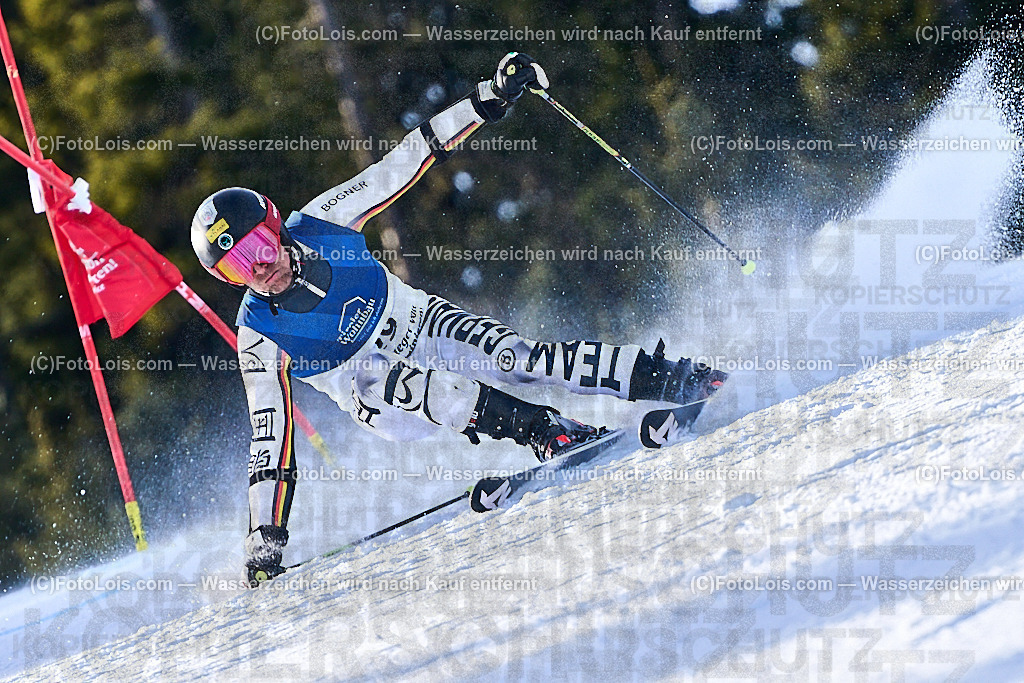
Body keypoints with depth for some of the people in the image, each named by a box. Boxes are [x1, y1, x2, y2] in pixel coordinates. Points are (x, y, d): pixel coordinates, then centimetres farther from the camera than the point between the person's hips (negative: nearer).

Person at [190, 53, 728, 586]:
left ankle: (663, 378, -25)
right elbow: (269, 436, -15)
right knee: (376, 385, -36)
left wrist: (490, 99, -17)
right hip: (370, 392, -2)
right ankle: (548, 433, -41)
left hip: (410, 324, 2)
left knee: (512, 356, -25)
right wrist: (264, 535, -19)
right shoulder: (260, 336, -18)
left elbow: (403, 164, -12)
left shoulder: (320, 223, -16)